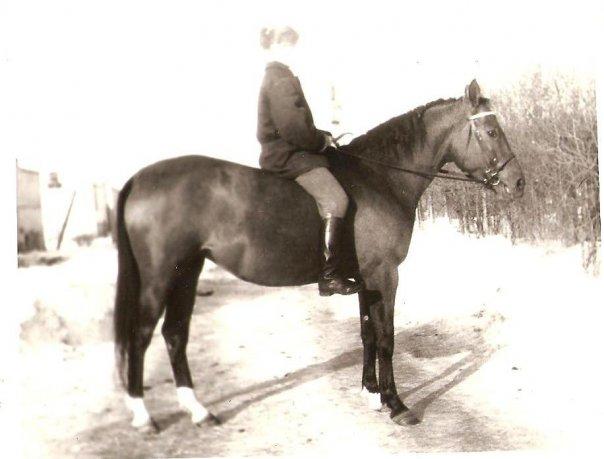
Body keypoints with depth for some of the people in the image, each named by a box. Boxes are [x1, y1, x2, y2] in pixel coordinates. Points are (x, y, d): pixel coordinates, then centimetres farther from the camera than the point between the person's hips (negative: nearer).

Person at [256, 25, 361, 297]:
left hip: (283, 151, 11)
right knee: (335, 199, -22)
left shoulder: (276, 76, 21)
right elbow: (292, 127, -21)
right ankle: (329, 276, -25)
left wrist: (321, 136, 12)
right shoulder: (280, 78, -13)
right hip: (287, 155, -11)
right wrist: (321, 141, -8)